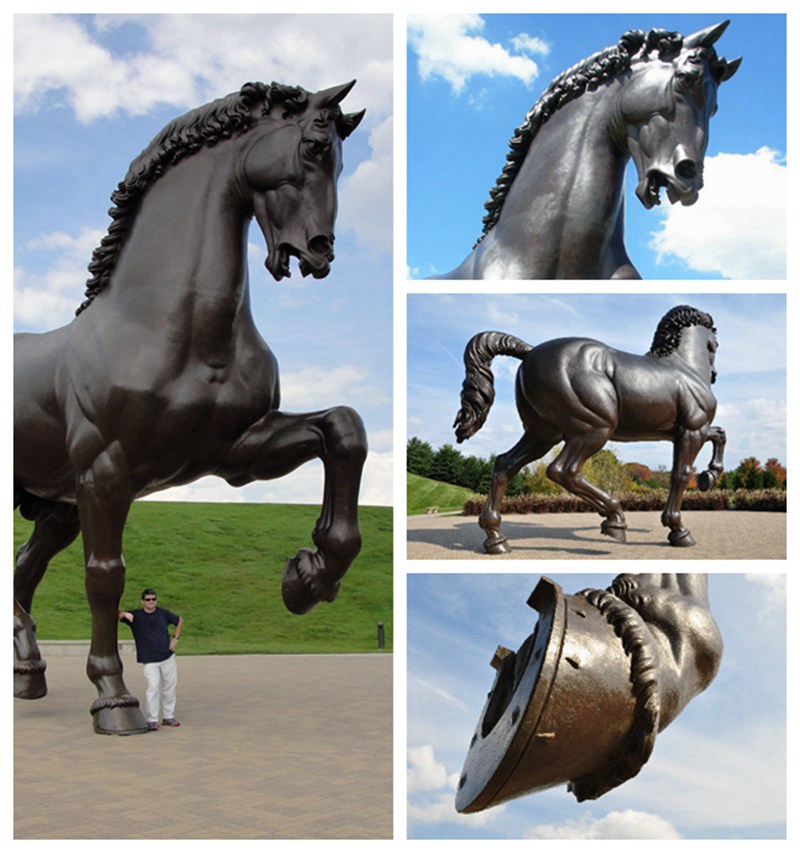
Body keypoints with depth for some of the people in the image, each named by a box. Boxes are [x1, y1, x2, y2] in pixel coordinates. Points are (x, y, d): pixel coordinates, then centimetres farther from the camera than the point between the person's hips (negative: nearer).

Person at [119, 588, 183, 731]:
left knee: (170, 687, 9)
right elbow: (117, 615, -13)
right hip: (149, 660, -4)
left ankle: (168, 717, 22)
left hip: (168, 657, 4)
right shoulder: (136, 616, -3)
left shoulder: (163, 613, 5)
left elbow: (179, 620, 20)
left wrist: (175, 638, 9)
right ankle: (152, 720, -9)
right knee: (153, 687, -15)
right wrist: (124, 613, -35)